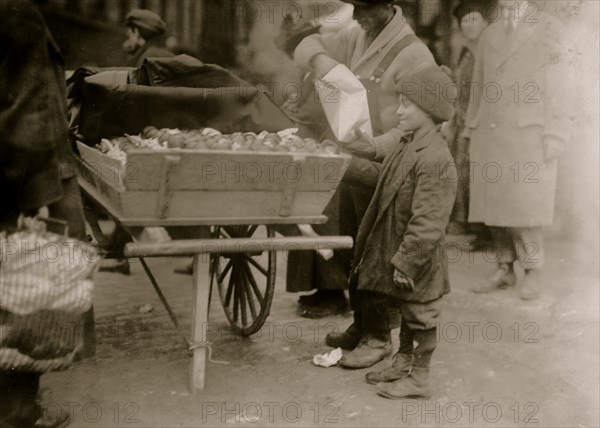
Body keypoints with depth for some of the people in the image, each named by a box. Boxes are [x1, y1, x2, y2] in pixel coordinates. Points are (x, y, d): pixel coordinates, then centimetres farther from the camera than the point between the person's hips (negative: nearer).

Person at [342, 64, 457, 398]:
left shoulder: (435, 160, -27)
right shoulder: (409, 144, 4)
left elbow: (427, 225, -27)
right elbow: (389, 180, 21)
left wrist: (405, 263, -23)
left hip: (417, 261, -9)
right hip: (395, 251, 9)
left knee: (420, 317, 9)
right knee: (406, 313, 23)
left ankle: (418, 379, 25)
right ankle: (403, 364, 39)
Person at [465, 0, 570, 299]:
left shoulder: (547, 28, 4)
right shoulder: (489, 36, 17)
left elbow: (556, 89, -2)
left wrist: (554, 138, -8)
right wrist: (473, 131, 10)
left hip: (527, 137, -4)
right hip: (489, 137, 4)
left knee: (524, 207, -4)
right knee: (494, 206, 4)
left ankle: (532, 272, 10)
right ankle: (505, 269, 14)